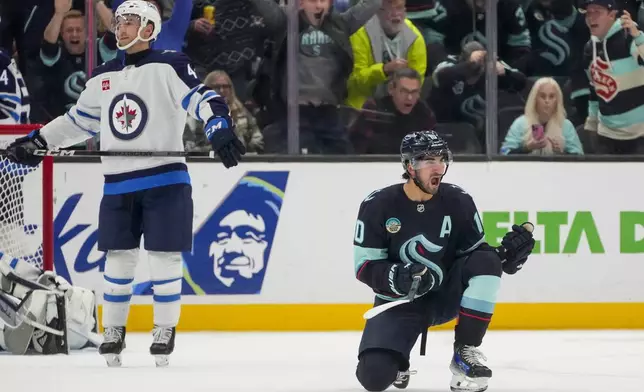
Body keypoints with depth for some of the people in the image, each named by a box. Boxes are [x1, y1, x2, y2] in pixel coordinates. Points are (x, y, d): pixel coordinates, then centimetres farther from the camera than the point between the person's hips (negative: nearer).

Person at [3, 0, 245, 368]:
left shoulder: (169, 67, -5)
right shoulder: (103, 78, 14)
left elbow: (202, 98, -16)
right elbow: (79, 120, 24)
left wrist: (221, 131, -33)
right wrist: (36, 141, 20)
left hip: (165, 178, -5)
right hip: (118, 183, 5)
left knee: (164, 256, -3)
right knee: (118, 256, 6)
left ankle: (166, 330, 8)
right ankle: (113, 331, 15)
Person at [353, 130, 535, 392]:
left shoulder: (458, 201, -6)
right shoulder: (378, 205, -12)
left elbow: (476, 254, 0)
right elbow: (365, 267, -11)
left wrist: (506, 254, -21)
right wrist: (399, 278, -31)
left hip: (447, 294, 2)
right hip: (398, 301, -2)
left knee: (486, 263, -27)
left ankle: (465, 351, -14)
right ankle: (397, 358, 16)